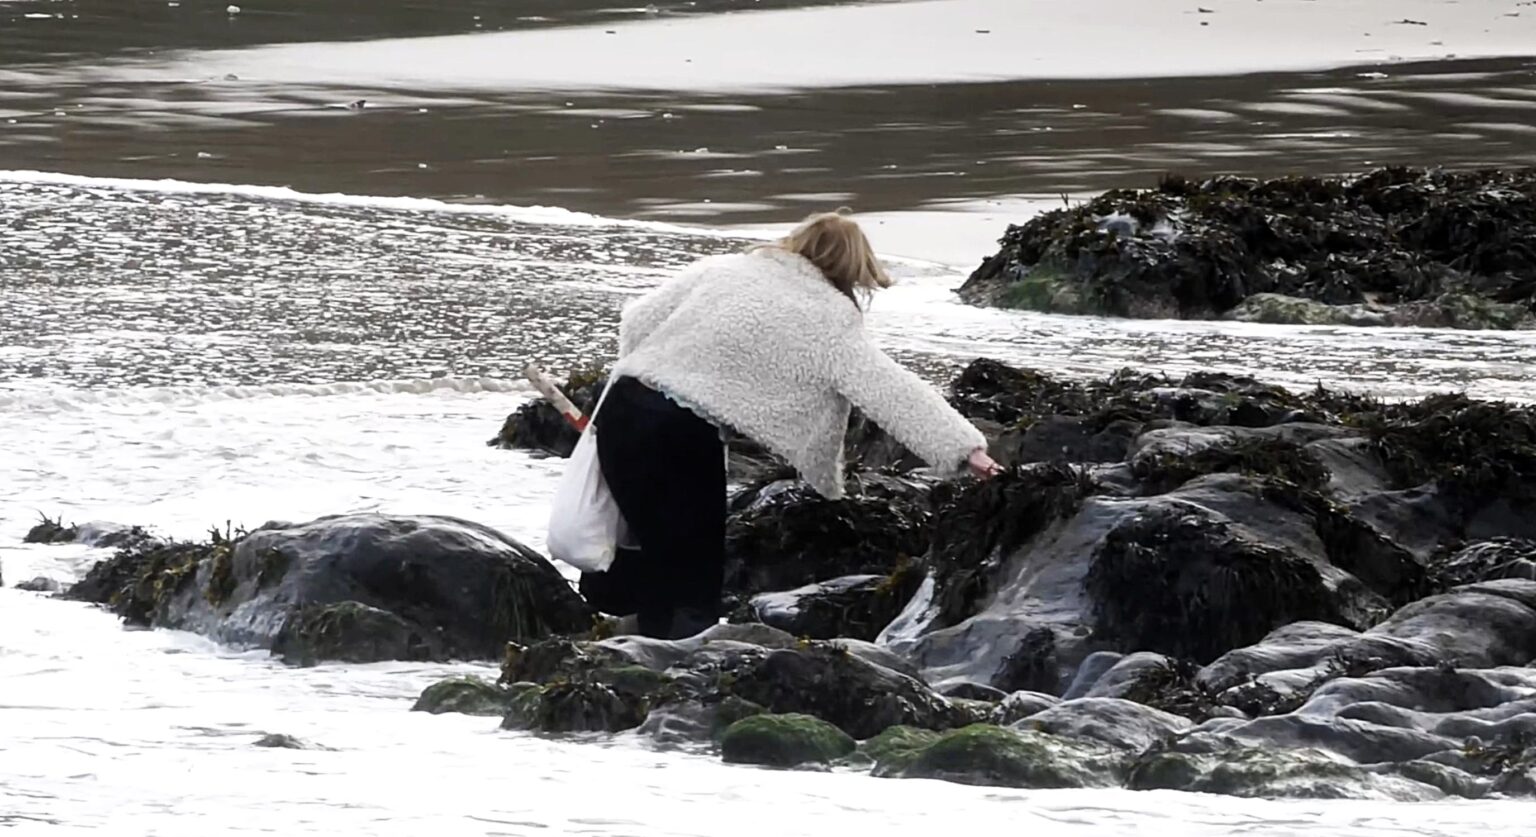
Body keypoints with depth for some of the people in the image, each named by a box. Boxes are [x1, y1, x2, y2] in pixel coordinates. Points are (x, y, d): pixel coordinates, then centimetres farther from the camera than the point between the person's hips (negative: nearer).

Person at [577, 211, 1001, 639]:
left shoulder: (722, 268, 18)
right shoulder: (829, 321, 2)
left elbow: (637, 320, 20)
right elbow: (895, 392, -4)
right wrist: (965, 447, -6)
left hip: (622, 408, 6)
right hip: (683, 438, -6)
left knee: (661, 554, 21)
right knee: (693, 572, 4)